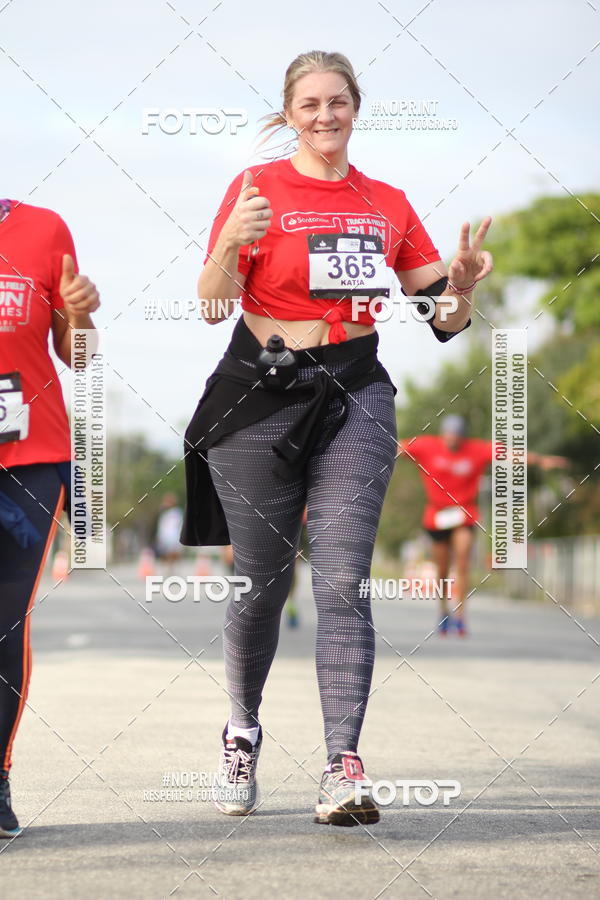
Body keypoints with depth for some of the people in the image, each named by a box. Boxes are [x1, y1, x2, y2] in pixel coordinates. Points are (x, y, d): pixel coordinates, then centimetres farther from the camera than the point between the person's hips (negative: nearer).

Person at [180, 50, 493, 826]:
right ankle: (243, 733, 31)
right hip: (259, 397, -1)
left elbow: (443, 321, 13)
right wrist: (230, 243, -22)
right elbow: (212, 307, -4)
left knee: (342, 583, -10)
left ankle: (343, 769, -15)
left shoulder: (389, 204, 10)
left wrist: (461, 285, -8)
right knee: (262, 581, 6)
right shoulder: (256, 187, 1)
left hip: (354, 398, 1)